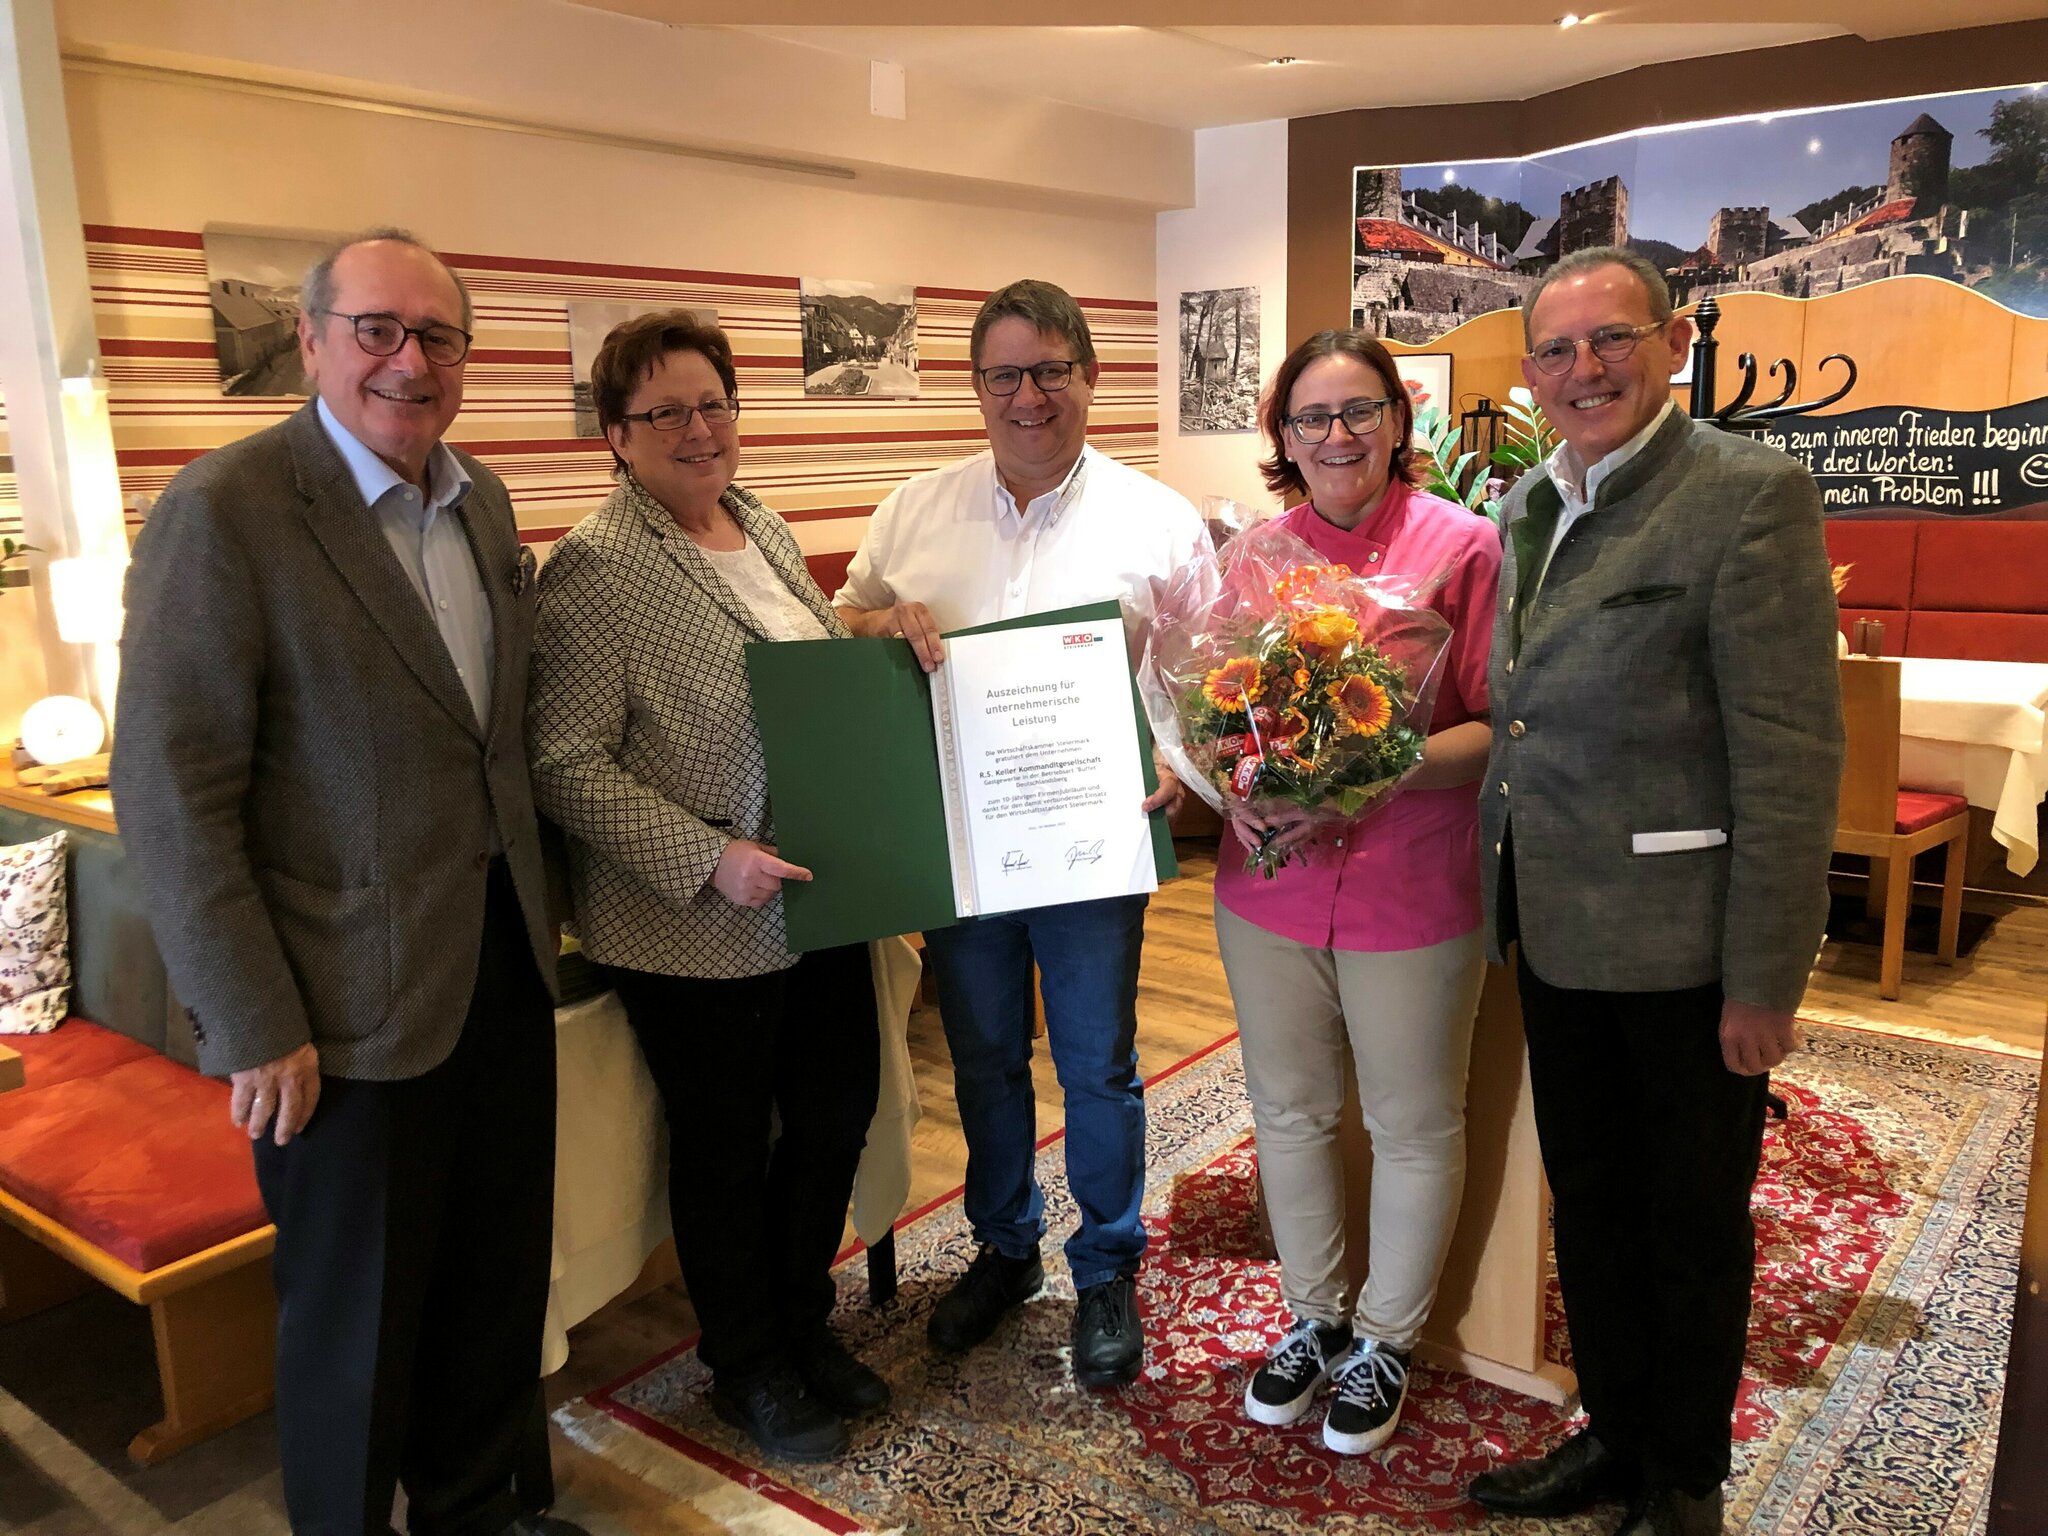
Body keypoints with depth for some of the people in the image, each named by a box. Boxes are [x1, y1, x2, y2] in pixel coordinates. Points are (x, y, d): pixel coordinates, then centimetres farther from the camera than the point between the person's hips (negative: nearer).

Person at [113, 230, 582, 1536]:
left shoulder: (483, 502, 7)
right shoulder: (225, 510, -15)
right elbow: (173, 793, -16)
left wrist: (539, 905, 12)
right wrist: (257, 1025, -16)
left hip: (503, 962, 7)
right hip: (351, 1002, -6)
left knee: (502, 1275, 20)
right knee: (361, 1317, 12)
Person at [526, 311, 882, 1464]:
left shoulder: (764, 527, 8)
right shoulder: (599, 568, -15)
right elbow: (566, 763, -18)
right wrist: (707, 859, -23)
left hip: (819, 898, 7)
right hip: (697, 926, -7)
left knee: (839, 1105, 18)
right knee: (727, 1146, 11)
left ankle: (802, 1317, 42)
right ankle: (746, 1366, 35)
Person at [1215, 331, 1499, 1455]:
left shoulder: (1462, 546, -7)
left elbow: (1498, 727, -10)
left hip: (1412, 890, -3)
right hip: (1270, 886, 4)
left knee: (1414, 1127, 12)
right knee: (1289, 1112, 17)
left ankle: (1386, 1338, 36)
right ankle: (1311, 1317, 40)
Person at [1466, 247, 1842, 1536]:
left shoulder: (1750, 494, -14)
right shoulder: (1532, 504, 9)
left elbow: (1792, 757, -17)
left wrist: (1765, 981, -17)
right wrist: (1508, 900, 10)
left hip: (1683, 944, -6)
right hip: (1557, 930, 7)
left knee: (1694, 1224, 12)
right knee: (1589, 1201, 20)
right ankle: (1613, 1432, 42)